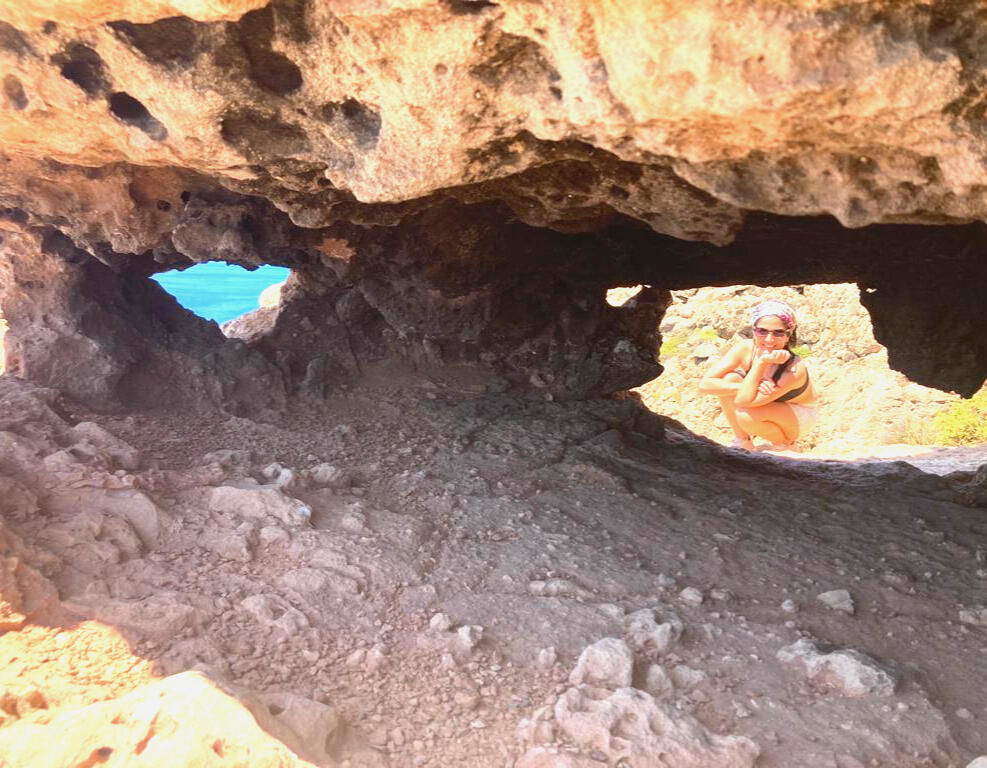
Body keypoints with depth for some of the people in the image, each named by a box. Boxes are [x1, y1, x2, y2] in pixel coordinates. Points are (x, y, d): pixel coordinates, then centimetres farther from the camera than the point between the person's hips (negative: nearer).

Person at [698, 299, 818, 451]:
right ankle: (742, 442, -3)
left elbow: (743, 401, -42)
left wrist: (762, 363, -45)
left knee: (746, 415, -33)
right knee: (728, 380, -22)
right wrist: (752, 386, -38)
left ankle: (784, 442, 0)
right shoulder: (745, 348, -24)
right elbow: (705, 384, -30)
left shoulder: (795, 369, -36)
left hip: (800, 415, -5)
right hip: (769, 409, 5)